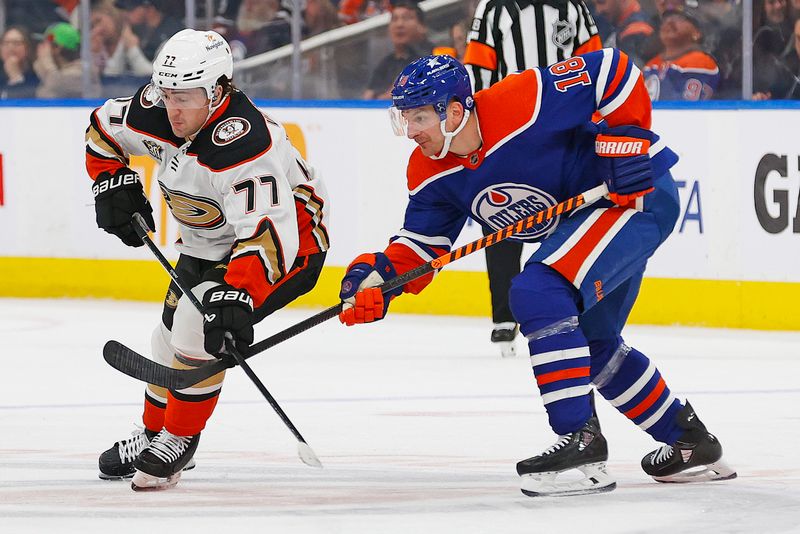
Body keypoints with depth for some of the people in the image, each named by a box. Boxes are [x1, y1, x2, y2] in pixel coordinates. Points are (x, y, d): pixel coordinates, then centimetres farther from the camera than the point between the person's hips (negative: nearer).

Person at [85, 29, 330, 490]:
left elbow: (267, 231, -46)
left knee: (198, 326, -22)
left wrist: (237, 295, -55)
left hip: (292, 240, -9)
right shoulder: (159, 115, -15)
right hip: (207, 246, 9)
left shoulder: (242, 144, -38)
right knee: (171, 332, 13)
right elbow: (105, 127, 9)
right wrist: (112, 182, -2)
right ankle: (153, 434, 34)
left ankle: (179, 441, -5)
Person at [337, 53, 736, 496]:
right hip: (577, 220, 10)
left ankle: (581, 443, -23)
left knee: (538, 293, -25)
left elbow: (611, 69, -24)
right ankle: (692, 444, 36)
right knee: (594, 346, 19)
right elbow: (419, 248, 0)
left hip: (636, 191, -10)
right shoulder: (430, 173, -5)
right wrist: (378, 275, -19)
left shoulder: (522, 104, -30)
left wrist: (628, 138, -26)